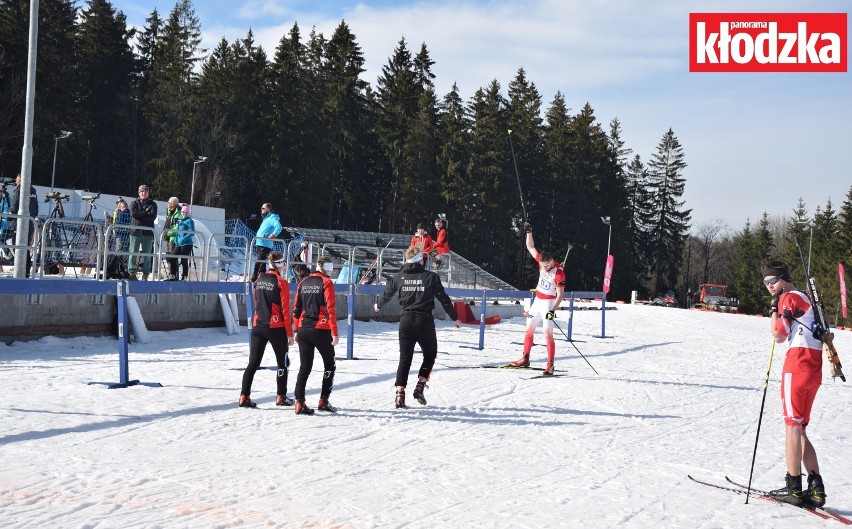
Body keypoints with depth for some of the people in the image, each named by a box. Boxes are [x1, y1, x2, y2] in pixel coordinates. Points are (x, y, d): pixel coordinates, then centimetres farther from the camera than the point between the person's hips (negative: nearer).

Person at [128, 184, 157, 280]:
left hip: (148, 233, 0)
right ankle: (132, 273, 0)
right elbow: (133, 213, -8)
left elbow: (153, 217, -6)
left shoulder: (152, 204, 10)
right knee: (133, 253, -4)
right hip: (135, 232, 0)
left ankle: (145, 275, 3)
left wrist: (140, 215, -9)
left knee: (147, 254, 0)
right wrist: (145, 212, -7)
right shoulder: (134, 203, 12)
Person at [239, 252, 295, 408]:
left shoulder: (259, 280, 7)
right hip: (276, 328, -5)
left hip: (257, 326, 5)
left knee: (253, 363, 7)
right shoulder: (281, 282, -10)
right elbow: (285, 310, -11)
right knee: (282, 362, 11)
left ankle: (244, 396, 1)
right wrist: (290, 333, -5)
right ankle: (281, 397, 15)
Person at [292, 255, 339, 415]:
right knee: (329, 365, 12)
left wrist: (297, 330, 16)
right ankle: (323, 401, 10)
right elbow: (330, 309, -13)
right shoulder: (326, 283, -7)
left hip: (303, 330, 5)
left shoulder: (303, 282, 10)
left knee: (305, 367, 7)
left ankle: (299, 402, -4)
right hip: (321, 330, -5)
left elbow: (296, 308, 11)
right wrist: (334, 332, -12)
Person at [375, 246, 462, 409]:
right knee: (430, 354, 17)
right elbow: (443, 298, -1)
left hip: (406, 320, 3)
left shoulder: (399, 277, 4)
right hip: (424, 320, -3)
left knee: (405, 357, 7)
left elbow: (387, 293, 19)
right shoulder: (431, 277, -5)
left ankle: (400, 393, -2)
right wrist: (454, 318, 10)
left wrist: (379, 305, 40)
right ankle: (420, 387, 4)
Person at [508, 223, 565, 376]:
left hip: (549, 303, -7)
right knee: (528, 330, 10)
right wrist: (529, 232, -4)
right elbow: (530, 247, 7)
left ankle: (550, 365, -14)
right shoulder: (542, 260, -6)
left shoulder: (559, 273, -22)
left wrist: (553, 311, -30)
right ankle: (525, 359, 21)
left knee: (547, 332, -16)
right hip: (537, 301, 7)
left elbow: (560, 295, -21)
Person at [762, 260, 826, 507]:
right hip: (814, 369, 9)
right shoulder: (804, 298, 26)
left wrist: (774, 307, 0)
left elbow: (779, 335, -8)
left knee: (792, 424, -8)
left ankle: (793, 488, -10)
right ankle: (816, 488, 5)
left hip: (798, 364, -9)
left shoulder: (790, 297, -3)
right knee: (799, 428, 10)